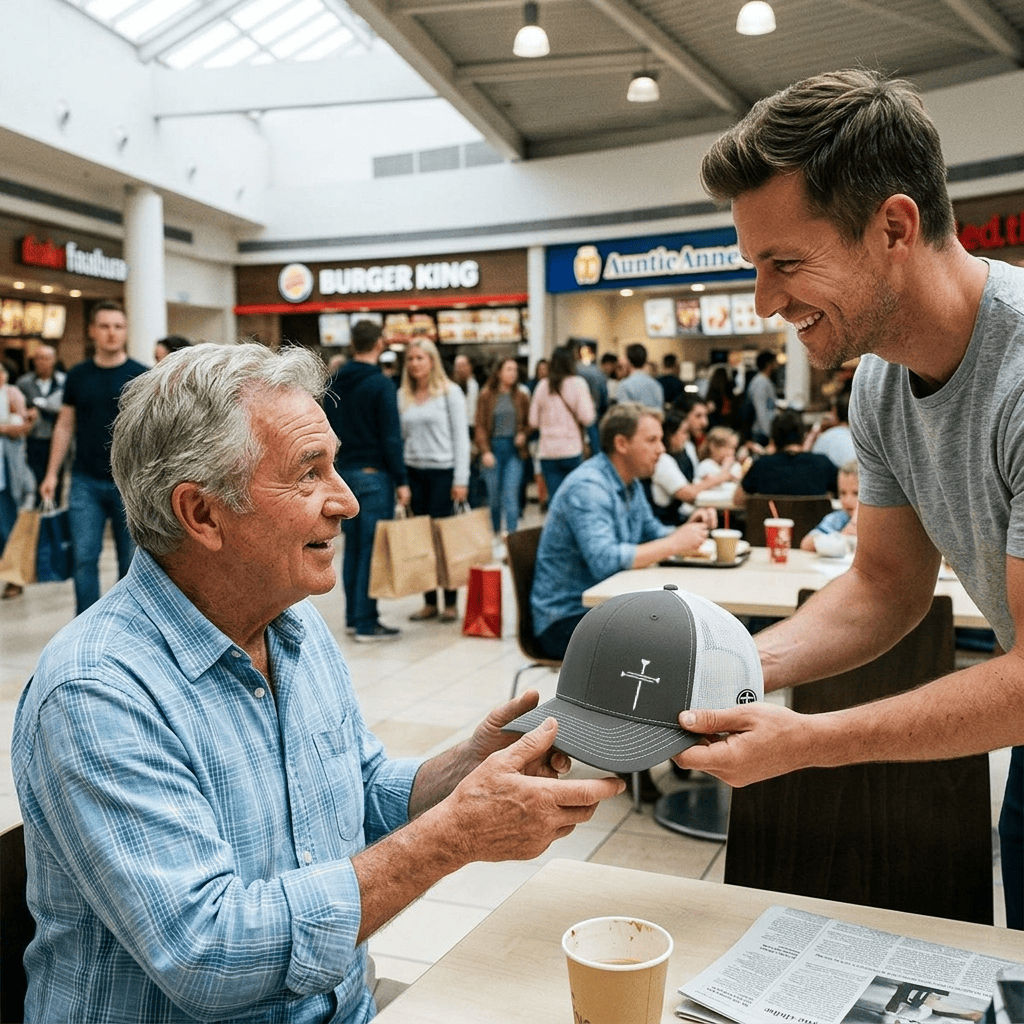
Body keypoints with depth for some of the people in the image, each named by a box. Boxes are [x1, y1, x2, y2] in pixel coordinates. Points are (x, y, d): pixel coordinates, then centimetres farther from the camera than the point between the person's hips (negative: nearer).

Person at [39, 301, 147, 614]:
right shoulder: (77, 375, 6)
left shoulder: (141, 376, -1)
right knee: (84, 558, 0)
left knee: (131, 559, 6)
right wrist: (52, 473, 5)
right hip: (86, 482, 2)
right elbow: (65, 426, 10)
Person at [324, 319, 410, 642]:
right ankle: (366, 622, -1)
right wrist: (401, 481, -12)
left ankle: (353, 616, 19)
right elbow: (391, 437, -15)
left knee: (352, 547, 13)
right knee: (372, 549, -4)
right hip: (374, 474, -7)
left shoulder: (334, 383, 9)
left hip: (343, 473, 7)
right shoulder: (380, 384, -12)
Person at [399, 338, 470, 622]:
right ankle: (430, 602, 13)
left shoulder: (449, 392, -1)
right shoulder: (402, 396, 10)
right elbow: (399, 436, 12)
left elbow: (461, 437, -3)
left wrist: (461, 479, -10)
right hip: (414, 472, 4)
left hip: (442, 471, -4)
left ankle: (451, 603, 7)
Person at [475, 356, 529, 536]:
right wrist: (485, 451, -11)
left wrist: (523, 434, -5)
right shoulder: (487, 396, 0)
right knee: (494, 495, 8)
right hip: (492, 448, 0)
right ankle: (495, 531, 26)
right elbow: (480, 426, -2)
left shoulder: (521, 396, 6)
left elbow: (528, 422, 16)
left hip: (513, 449, 1)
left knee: (511, 496, -8)